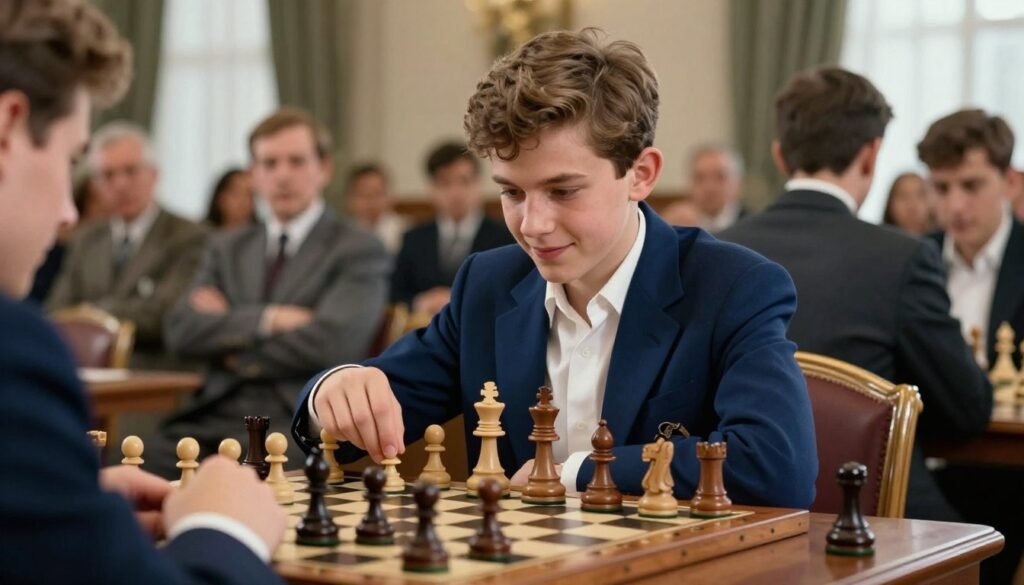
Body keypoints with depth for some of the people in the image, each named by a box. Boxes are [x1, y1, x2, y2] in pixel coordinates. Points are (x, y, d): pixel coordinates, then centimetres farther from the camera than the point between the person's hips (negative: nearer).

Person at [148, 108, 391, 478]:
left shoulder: (360, 252, 5)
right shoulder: (227, 248, 21)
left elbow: (327, 343, -10)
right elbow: (181, 330, 6)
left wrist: (228, 327, 1)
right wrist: (266, 319, -9)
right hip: (214, 419, 5)